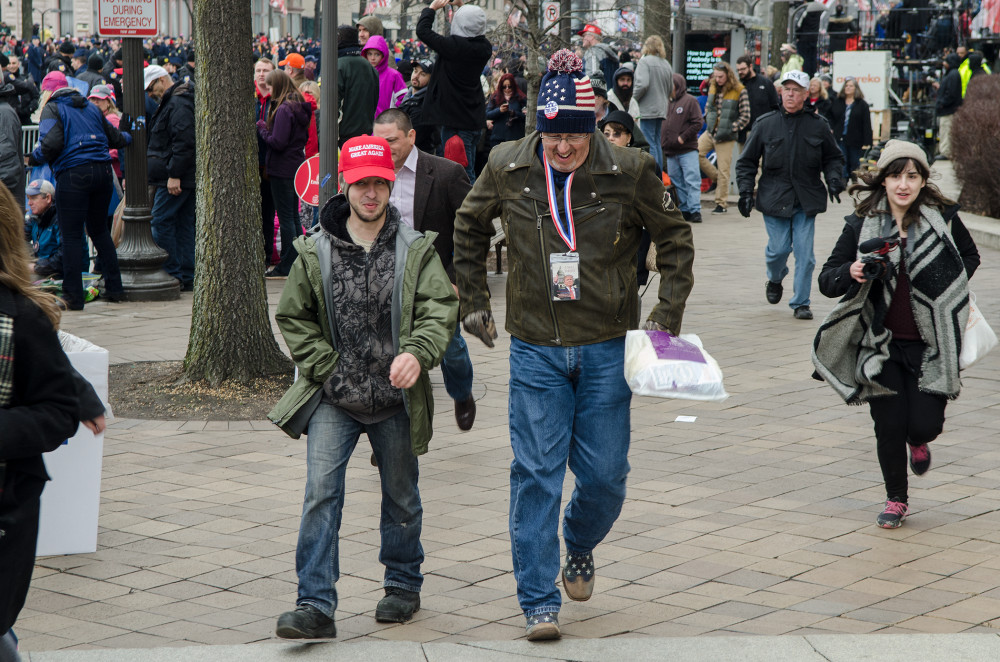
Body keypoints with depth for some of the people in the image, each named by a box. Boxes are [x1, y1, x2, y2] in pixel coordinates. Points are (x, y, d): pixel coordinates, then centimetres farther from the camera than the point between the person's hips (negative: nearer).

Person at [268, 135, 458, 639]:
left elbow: (440, 309, -9)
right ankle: (315, 606, -12)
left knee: (401, 497, 15)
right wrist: (327, 366, -4)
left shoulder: (416, 250, -2)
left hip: (396, 396, 1)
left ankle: (403, 584, 36)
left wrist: (417, 353, -28)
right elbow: (292, 317, 8)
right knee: (321, 494, -13)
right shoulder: (315, 251, -1)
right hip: (333, 398, 0)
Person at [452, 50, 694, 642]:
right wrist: (474, 300, 15)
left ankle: (580, 547, 36)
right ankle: (540, 602, 3)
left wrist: (669, 314, 1)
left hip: (606, 348, 0)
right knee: (536, 472, -3)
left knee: (605, 475, 3)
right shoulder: (508, 169, -4)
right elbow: (469, 228, 16)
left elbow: (675, 237, 6)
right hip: (535, 348, 0)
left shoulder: (629, 172, -8)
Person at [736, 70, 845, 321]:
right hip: (774, 199, 0)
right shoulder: (765, 125, 2)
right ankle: (775, 279, 32)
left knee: (804, 252, -3)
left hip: (807, 200, 0)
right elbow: (747, 162, 9)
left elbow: (833, 158, 16)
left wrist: (834, 179, -2)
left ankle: (800, 303, 8)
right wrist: (746, 191, -1)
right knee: (779, 248, -2)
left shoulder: (818, 126, 3)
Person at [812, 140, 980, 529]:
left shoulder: (943, 219, -3)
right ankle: (896, 501, 24)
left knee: (924, 424, -6)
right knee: (889, 427, 0)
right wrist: (852, 273, -23)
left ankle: (918, 442, 34)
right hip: (881, 344, 0)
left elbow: (970, 257, 16)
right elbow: (827, 280, -3)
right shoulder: (862, 225, -4)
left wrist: (947, 290, 2)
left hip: (930, 344, 0)